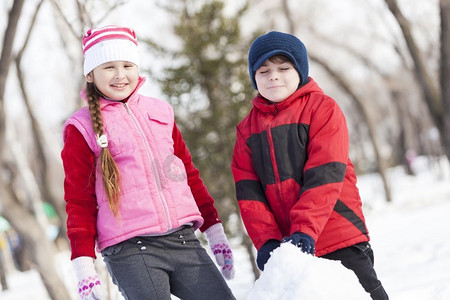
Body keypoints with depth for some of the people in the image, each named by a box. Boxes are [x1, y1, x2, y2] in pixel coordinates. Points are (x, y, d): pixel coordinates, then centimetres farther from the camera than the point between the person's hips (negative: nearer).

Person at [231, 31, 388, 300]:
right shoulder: (248, 128, 11)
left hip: (340, 240, -4)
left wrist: (304, 231, -24)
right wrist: (266, 241, -11)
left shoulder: (323, 108, -3)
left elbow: (324, 176, -14)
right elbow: (248, 191, 3)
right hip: (285, 247, 4)